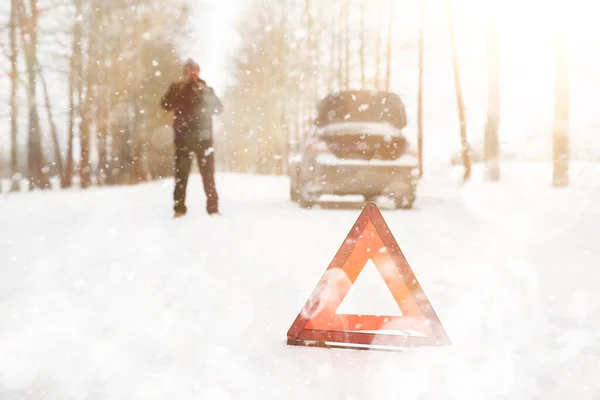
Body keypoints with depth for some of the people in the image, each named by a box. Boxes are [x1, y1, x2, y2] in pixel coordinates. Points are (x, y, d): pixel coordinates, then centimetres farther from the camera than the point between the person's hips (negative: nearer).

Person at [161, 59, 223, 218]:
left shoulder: (206, 89, 14)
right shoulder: (176, 88, 11)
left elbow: (218, 108, 0)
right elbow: (166, 105, -6)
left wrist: (205, 92, -10)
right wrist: (181, 89, -11)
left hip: (203, 136, 1)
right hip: (183, 137, -1)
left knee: (208, 173, -2)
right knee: (181, 173, -5)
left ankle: (213, 208, 1)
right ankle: (179, 209, -4)